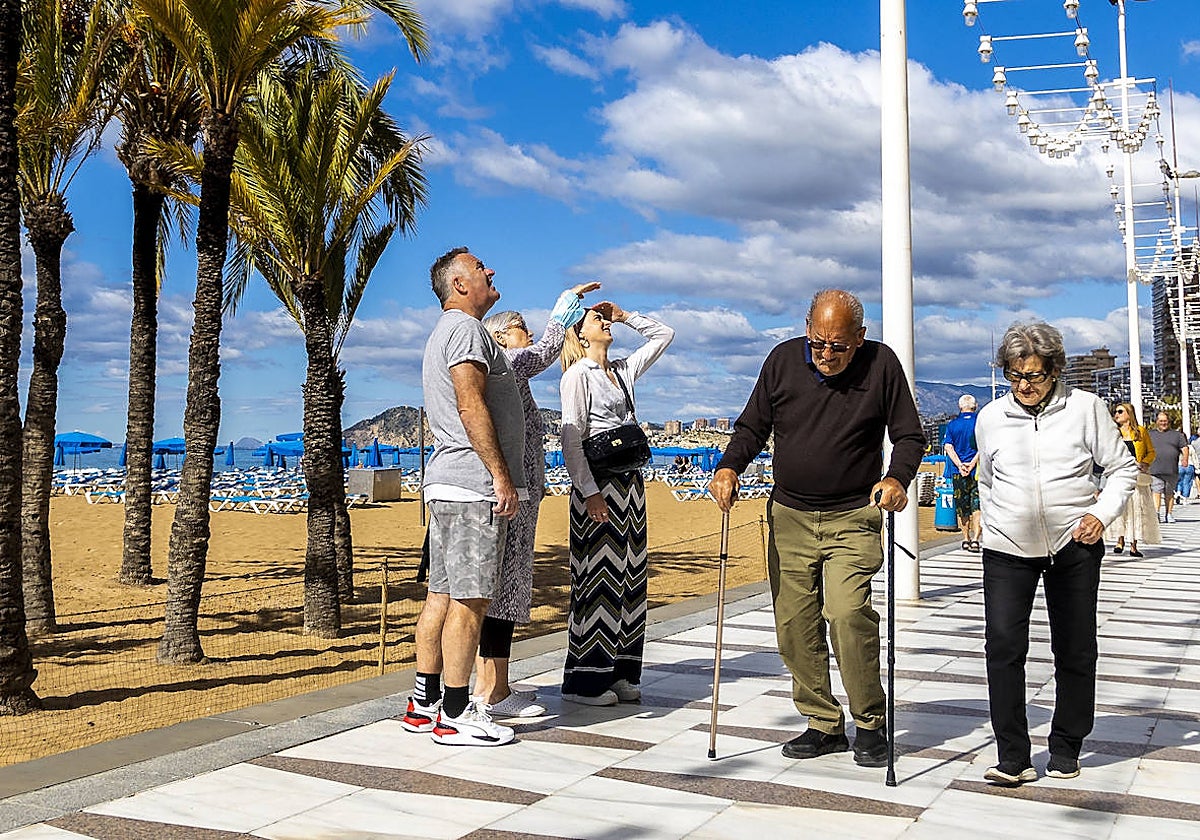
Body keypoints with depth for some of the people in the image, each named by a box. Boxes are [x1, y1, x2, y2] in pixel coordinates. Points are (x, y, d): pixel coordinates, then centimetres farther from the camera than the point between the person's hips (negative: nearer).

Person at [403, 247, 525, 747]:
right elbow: (472, 406, -18)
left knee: (442, 594, 11)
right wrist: (501, 475, -19)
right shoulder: (465, 328, -8)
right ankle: (455, 715, -4)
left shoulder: (447, 332, 26)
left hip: (446, 482, 11)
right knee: (469, 599, -8)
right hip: (474, 484, -11)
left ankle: (425, 704, 17)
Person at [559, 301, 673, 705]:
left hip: (630, 483, 8)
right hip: (597, 485, -8)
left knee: (628, 576, 8)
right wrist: (589, 491, -19)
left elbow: (664, 335, 28)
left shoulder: (623, 370, 17)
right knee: (598, 577, -6)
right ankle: (584, 680, 0)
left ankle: (619, 672, 15)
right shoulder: (577, 375, -5)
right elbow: (571, 438, -12)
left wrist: (625, 317, 17)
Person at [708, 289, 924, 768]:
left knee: (847, 613, -18)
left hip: (853, 518, -3)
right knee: (794, 625, 4)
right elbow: (753, 427, 9)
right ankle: (824, 725, 19)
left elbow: (909, 436, 0)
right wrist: (729, 467, -10)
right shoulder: (783, 360, 1)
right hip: (789, 517, 4)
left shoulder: (881, 364, -5)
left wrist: (897, 478, -20)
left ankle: (870, 724, 1)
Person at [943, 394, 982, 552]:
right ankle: (975, 539, -11)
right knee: (977, 506, 0)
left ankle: (966, 539, 18)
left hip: (958, 473, 2)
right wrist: (972, 464, -13)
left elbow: (948, 447, -4)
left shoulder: (952, 425, 4)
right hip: (978, 471, -2)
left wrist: (960, 465, -10)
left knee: (962, 508, 12)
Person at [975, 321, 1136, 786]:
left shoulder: (1084, 407, 0)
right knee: (1002, 646, -11)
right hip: (1007, 550, 1)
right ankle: (1013, 757, -6)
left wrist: (1101, 513, -6)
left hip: (1074, 545, 0)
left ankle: (1065, 750, 23)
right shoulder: (991, 417, 5)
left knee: (1075, 651, 7)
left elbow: (1122, 468, 7)